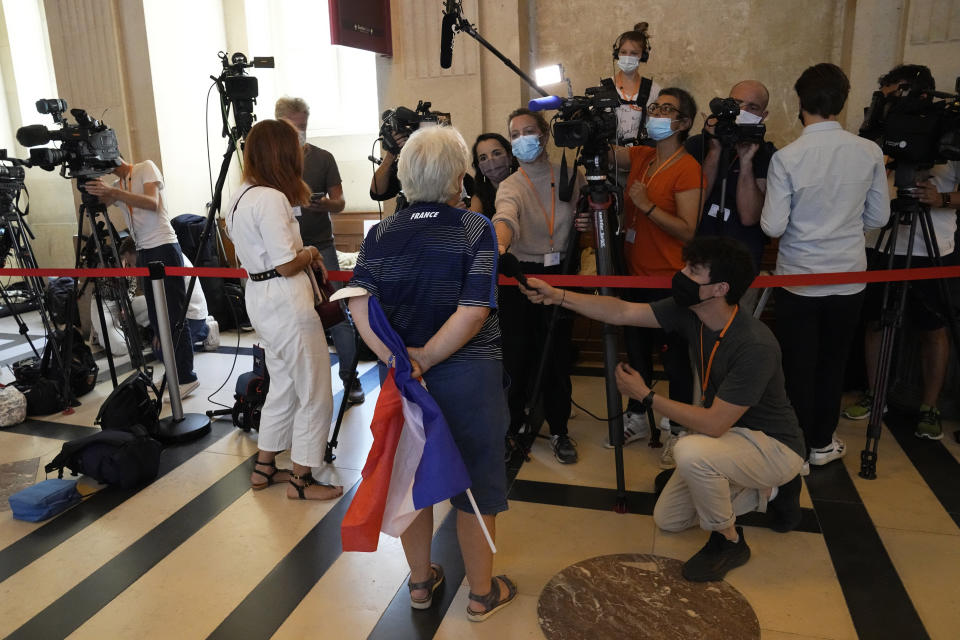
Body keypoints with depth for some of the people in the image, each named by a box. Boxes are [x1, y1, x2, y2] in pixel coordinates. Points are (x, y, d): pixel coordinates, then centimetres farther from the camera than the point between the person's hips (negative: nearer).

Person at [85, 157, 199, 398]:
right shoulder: (117, 185, 19)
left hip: (164, 248, -8)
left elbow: (152, 203, -18)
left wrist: (113, 192, -27)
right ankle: (173, 374, 17)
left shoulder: (146, 167, -1)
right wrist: (92, 190, -12)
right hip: (143, 252, 8)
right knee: (157, 319, 8)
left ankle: (186, 377, -4)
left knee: (172, 317, -8)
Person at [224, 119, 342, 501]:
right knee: (315, 394, 3)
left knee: (284, 385, 22)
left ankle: (264, 468, 33)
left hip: (260, 298, 10)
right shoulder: (271, 199, -19)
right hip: (286, 302, -10)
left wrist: (304, 256, 11)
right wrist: (311, 253, -1)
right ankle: (302, 479, 16)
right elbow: (287, 264, -21)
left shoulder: (239, 198, 11)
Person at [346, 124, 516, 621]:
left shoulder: (380, 234, 0)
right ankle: (482, 593, 29)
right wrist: (424, 359, -16)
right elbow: (473, 312, -21)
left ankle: (420, 581, 37)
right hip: (467, 375, -3)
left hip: (400, 372, 4)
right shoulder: (476, 229, -11)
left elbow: (359, 304, -13)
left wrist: (396, 359, -18)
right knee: (475, 481, 13)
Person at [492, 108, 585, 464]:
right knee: (517, 355, 1)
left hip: (560, 274, 2)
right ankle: (512, 426, 22)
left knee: (558, 356, 7)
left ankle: (559, 431, 24)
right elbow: (506, 217, -29)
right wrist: (499, 242, -52)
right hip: (520, 275, -2)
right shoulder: (511, 186, -5)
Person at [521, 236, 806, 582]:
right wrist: (557, 295, -18)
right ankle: (769, 491, 22)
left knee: (690, 451, -37)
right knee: (668, 519, 12)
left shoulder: (755, 346, -34)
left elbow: (713, 424, -32)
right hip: (732, 434, 8)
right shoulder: (689, 311, -13)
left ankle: (728, 541, -9)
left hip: (774, 446, -8)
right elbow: (622, 312, -11)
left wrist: (646, 396, -24)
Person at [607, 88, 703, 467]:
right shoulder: (640, 158, 8)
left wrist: (647, 205, -22)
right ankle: (637, 418, 36)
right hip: (636, 275, 7)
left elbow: (688, 230, -19)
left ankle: (679, 431, 22)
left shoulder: (687, 168, -13)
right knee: (637, 348, 18)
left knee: (674, 358, 6)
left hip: (668, 281, -7)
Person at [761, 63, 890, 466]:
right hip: (849, 277, 3)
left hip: (799, 277, -3)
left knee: (799, 365, 11)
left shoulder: (787, 157, -16)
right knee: (833, 362, 17)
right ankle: (822, 442, 30)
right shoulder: (870, 153, -6)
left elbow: (772, 227, -15)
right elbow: (878, 217, 3)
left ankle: (798, 446, 23)